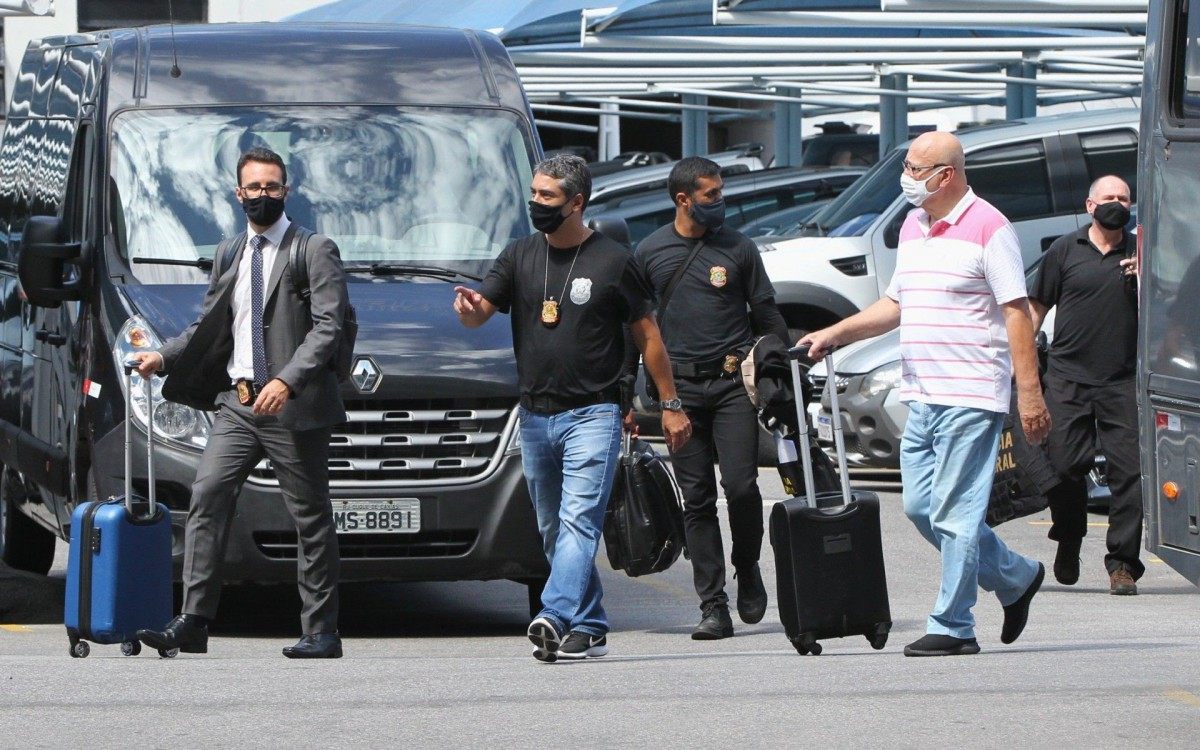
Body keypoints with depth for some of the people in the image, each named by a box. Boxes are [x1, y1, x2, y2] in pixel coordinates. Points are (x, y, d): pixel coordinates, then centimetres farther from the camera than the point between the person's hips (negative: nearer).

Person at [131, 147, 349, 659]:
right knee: (207, 496, -9)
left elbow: (327, 326, -11)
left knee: (310, 518, 1)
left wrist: (288, 381, -23)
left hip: (294, 406, -5)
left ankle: (321, 632, 6)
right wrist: (163, 358, 6)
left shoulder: (315, 252, -1)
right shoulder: (228, 258, 18)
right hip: (237, 404, 5)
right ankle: (192, 625, -12)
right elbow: (207, 329, 23)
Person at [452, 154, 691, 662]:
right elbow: (479, 314, 4)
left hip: (592, 414, -5)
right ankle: (589, 627, 16)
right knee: (552, 529, 9)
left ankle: (556, 618, -31)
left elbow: (646, 335, 5)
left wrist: (670, 404, 4)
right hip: (535, 415, 5)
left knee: (578, 520, -18)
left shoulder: (612, 261, 0)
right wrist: (469, 308, -21)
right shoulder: (520, 257, 10)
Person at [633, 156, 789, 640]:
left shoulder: (738, 249, 6)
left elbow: (767, 317, 12)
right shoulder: (650, 253, 9)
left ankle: (748, 568, 15)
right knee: (697, 499, 0)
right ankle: (713, 607, 1)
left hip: (733, 382, -1)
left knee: (740, 484, -13)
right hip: (680, 387, 1)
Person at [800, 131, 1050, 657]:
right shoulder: (912, 229, 16)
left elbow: (1017, 314, -12)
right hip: (921, 397, 9)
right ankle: (1016, 579, 25)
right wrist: (835, 334, 16)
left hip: (971, 397, -9)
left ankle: (952, 628, -1)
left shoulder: (987, 228, -9)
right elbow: (896, 305, 26)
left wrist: (1029, 393, -17)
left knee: (954, 514, -7)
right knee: (921, 507, 9)